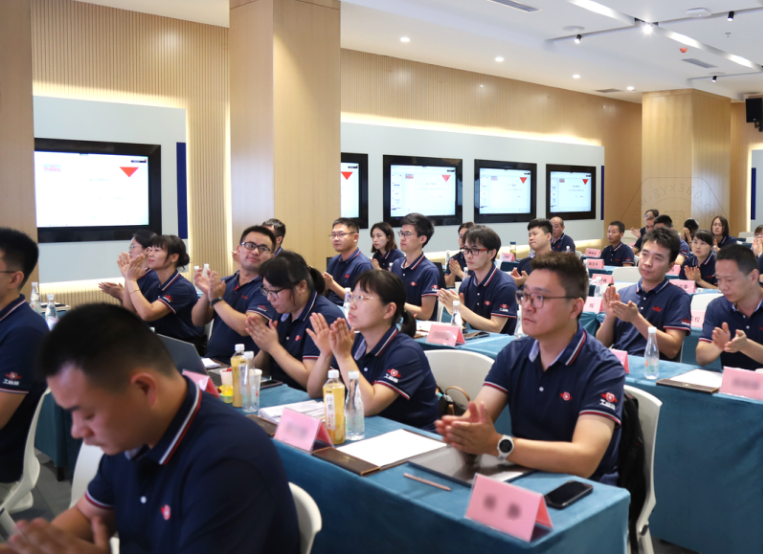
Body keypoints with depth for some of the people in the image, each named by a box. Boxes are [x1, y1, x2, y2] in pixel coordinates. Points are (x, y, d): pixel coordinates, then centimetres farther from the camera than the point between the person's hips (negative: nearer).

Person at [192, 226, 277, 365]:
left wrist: (217, 300, -10)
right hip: (211, 361, 6)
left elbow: (246, 327, -20)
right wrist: (206, 293, -8)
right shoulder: (225, 283, 12)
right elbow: (198, 321, 10)